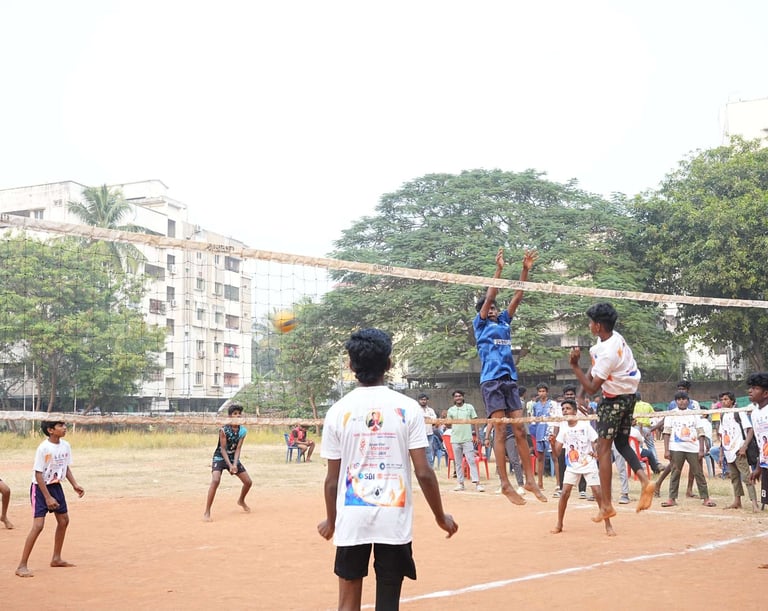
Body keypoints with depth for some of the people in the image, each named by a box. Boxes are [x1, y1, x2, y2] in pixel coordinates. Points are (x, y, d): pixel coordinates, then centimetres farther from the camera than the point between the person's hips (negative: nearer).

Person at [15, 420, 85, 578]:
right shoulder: (44, 448, -23)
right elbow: (38, 474, -22)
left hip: (56, 486, 8)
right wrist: (48, 498, -23)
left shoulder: (66, 445, -2)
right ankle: (22, 566, -11)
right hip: (40, 488, -8)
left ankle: (56, 559, 31)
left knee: (64, 521, 15)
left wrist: (75, 485, -1)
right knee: (38, 525, -17)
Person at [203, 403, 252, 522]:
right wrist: (229, 465, -28)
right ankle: (207, 513, -27)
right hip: (220, 458, -5)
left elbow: (238, 449, -10)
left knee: (248, 482, 6)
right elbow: (223, 449, -20)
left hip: (234, 458, 6)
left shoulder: (243, 431, -7)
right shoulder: (224, 430, -21)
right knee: (215, 481, -30)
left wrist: (235, 464, -24)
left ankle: (241, 501, 39)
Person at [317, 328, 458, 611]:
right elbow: (423, 472, -6)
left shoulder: (338, 410, -2)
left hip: (352, 517, 1)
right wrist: (441, 517, 7)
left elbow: (332, 478, 1)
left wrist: (330, 521, 17)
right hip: (395, 517, -1)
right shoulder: (407, 407, -4)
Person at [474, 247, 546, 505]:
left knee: (520, 430, 3)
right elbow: (489, 297, -6)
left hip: (510, 381, 6)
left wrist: (526, 270, 8)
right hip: (491, 381, -6)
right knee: (500, 432, -7)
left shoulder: (504, 322, 19)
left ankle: (530, 480, 5)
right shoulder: (480, 325, 5)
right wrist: (499, 269, -10)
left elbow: (517, 297, 16)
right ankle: (505, 484, -7)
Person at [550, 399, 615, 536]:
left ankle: (608, 526, 0)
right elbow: (558, 451, 0)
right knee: (565, 493, -7)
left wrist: (595, 452, -25)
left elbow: (595, 442, -4)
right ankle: (559, 525, 7)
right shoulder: (563, 428, 1)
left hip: (588, 464, -3)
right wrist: (553, 441, -19)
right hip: (572, 466, 3)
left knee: (598, 493, -9)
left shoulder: (585, 425, -9)